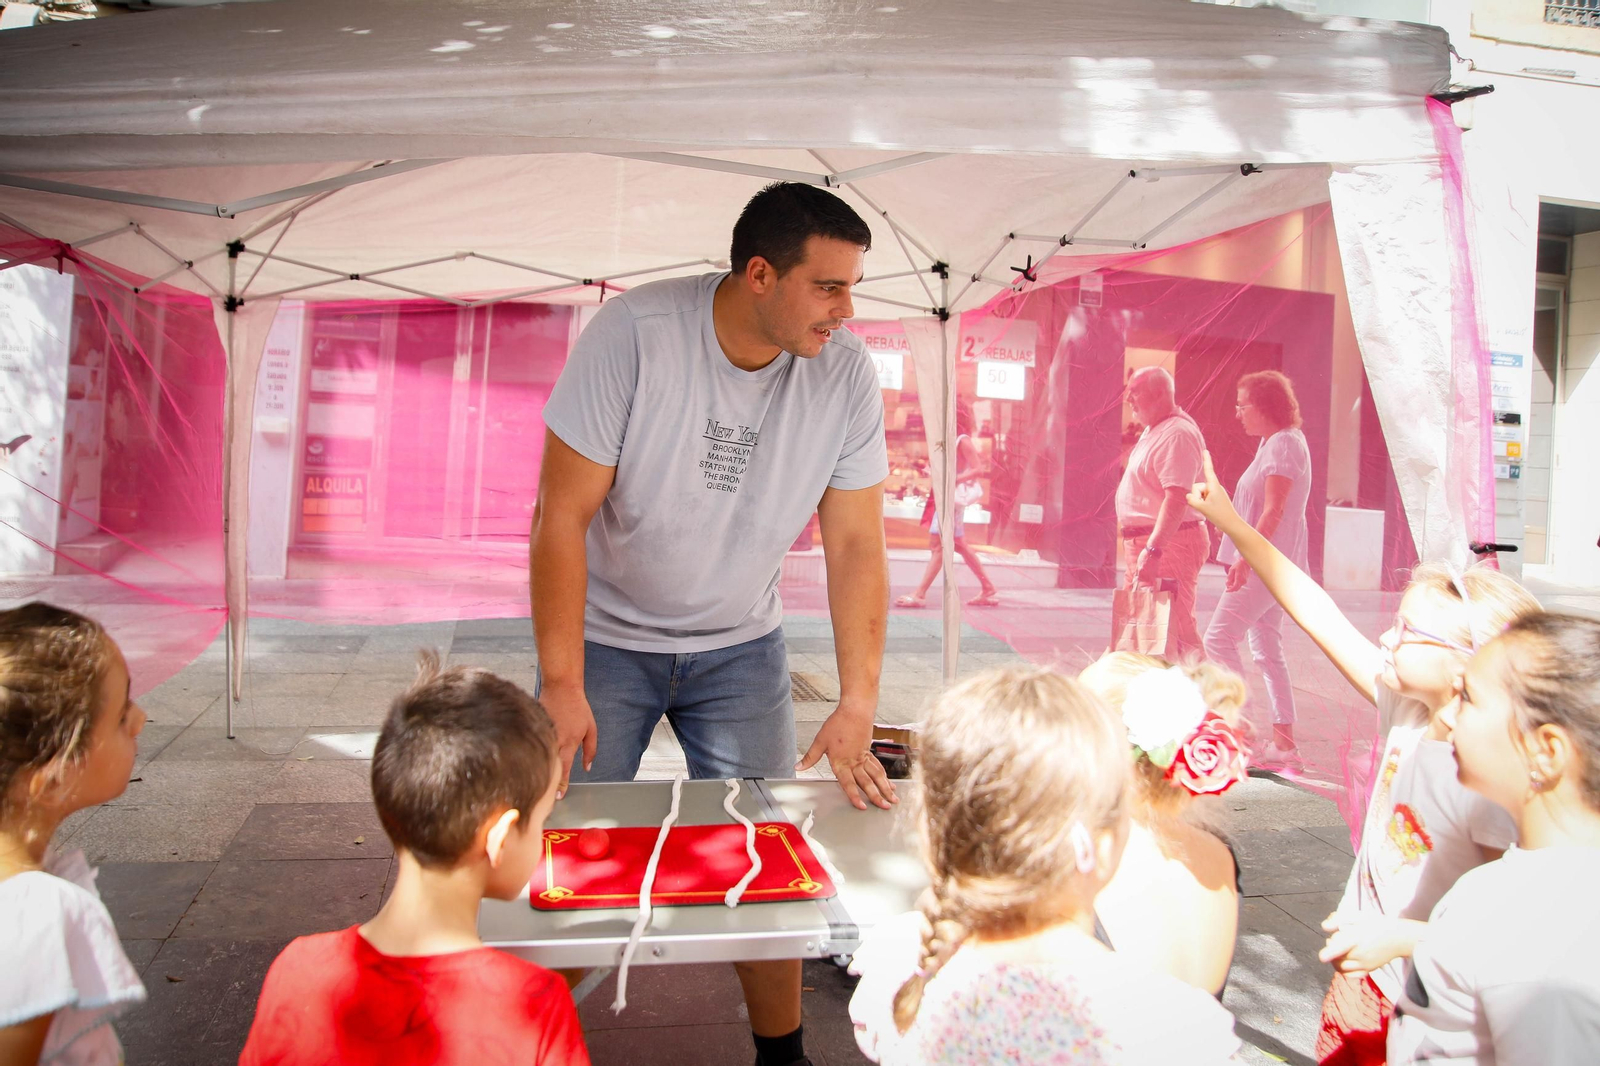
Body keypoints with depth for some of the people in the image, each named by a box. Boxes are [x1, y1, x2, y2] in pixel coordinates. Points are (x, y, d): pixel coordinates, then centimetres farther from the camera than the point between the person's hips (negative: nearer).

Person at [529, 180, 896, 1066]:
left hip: (741, 647, 2)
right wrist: (561, 683, -23)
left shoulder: (846, 375, -13)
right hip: (605, 637, -2)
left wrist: (858, 706, -18)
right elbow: (562, 512, -20)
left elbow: (855, 543, -11)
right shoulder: (633, 333, -22)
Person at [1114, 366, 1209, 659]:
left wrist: (1153, 550, -36)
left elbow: (1176, 499, -28)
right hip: (1144, 543, 11)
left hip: (1170, 544, -11)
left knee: (1173, 631, -10)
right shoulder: (1153, 430, 15)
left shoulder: (1176, 434, -18)